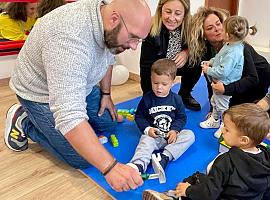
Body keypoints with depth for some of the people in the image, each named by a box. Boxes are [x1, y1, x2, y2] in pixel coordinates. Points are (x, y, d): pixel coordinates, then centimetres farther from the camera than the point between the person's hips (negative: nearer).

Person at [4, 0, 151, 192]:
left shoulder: (107, 19, -13)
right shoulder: (70, 39, -41)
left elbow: (107, 56, 8)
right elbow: (70, 117, -45)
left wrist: (106, 94, 8)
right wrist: (110, 167, -45)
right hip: (42, 94, -8)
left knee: (108, 126, 13)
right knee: (83, 159, -8)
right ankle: (24, 122, 9)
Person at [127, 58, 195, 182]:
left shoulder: (176, 99, 2)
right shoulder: (147, 98, -3)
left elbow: (182, 117, 7)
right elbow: (139, 117, 4)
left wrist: (175, 130, -12)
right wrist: (147, 129, -13)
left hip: (171, 135, 2)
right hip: (152, 135, -2)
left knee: (189, 135, -21)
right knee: (145, 142, -31)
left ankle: (164, 158, -37)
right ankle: (138, 165, -58)